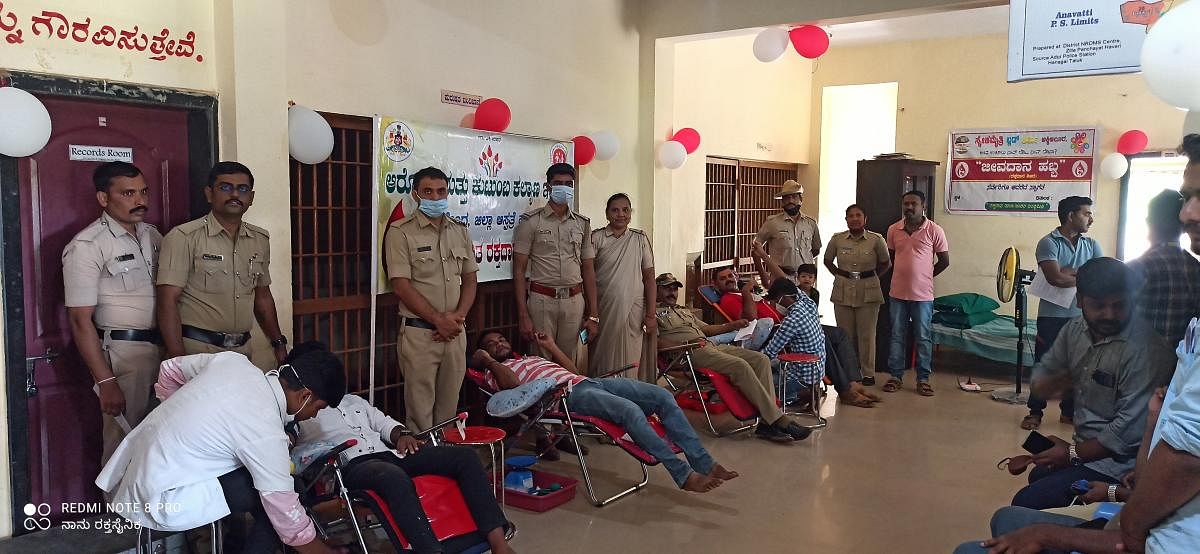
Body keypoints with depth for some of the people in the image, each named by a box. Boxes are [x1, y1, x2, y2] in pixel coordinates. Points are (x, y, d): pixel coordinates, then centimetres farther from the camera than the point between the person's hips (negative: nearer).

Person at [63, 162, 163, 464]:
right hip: (123, 354, -6)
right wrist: (105, 382, -16)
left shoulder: (151, 234, 11)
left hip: (162, 347, 6)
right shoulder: (86, 246, -9)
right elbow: (81, 321, -12)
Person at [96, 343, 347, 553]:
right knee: (273, 499, -10)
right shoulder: (266, 433, -25)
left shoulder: (232, 360, -7)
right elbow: (288, 519, -17)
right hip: (162, 503, -9)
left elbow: (170, 369, 12)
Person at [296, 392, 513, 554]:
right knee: (395, 477, -44)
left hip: (390, 453, 6)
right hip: (353, 465, -6)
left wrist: (401, 434, 9)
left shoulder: (354, 400, 34)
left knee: (464, 455, -15)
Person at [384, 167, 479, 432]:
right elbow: (401, 286, -12)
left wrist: (458, 316, -4)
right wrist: (438, 320, -13)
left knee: (449, 405, 12)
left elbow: (469, 279, 13)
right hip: (419, 332, -5)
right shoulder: (401, 232, -5)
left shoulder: (460, 230, 11)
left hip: (455, 331, 5)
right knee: (420, 407, 2)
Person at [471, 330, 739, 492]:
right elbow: (512, 385, -10)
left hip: (590, 382, 8)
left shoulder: (533, 358, 36)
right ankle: (685, 476, -31)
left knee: (664, 396, -10)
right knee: (631, 410, -34)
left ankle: (705, 464, -13)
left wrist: (552, 347, 32)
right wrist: (489, 361, 0)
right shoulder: (496, 372, 15)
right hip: (570, 395, -8)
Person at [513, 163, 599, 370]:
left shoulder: (582, 224, 11)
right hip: (542, 300, -3)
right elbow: (519, 270, -3)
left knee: (575, 366, 6)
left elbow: (588, 270, 12)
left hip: (575, 301, 3)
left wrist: (593, 315, 6)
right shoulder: (531, 221, -1)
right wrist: (523, 316, -10)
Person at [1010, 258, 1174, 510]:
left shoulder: (1145, 350, -26)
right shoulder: (1075, 329, 0)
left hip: (1118, 462, -9)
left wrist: (1073, 452, -13)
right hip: (1084, 446, 9)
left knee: (1025, 503, -15)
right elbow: (1040, 379, 9)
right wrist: (1055, 382, -16)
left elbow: (1130, 430, -27)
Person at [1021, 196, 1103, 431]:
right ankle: (1035, 411, 13)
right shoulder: (1048, 242, -8)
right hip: (1052, 315, -5)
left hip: (1081, 316, 5)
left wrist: (1071, 272, -13)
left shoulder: (1092, 245, 10)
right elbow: (1056, 278, -20)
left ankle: (1069, 411, 25)